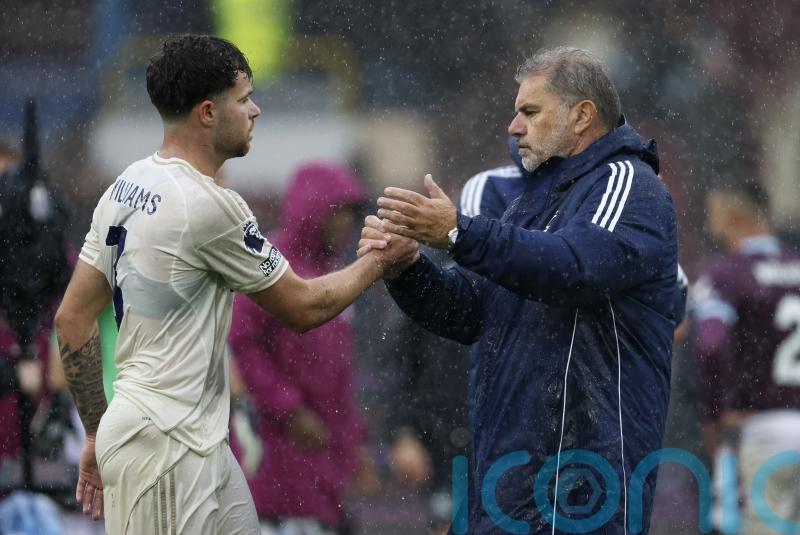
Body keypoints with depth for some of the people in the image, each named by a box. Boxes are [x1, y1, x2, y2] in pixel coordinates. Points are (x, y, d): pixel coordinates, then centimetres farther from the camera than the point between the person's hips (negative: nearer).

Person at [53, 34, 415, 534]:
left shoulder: (127, 188, 8)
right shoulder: (208, 206, -17)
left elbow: (72, 319, 12)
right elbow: (305, 307, -7)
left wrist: (96, 433, 18)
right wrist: (381, 259, 8)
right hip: (166, 448, -9)